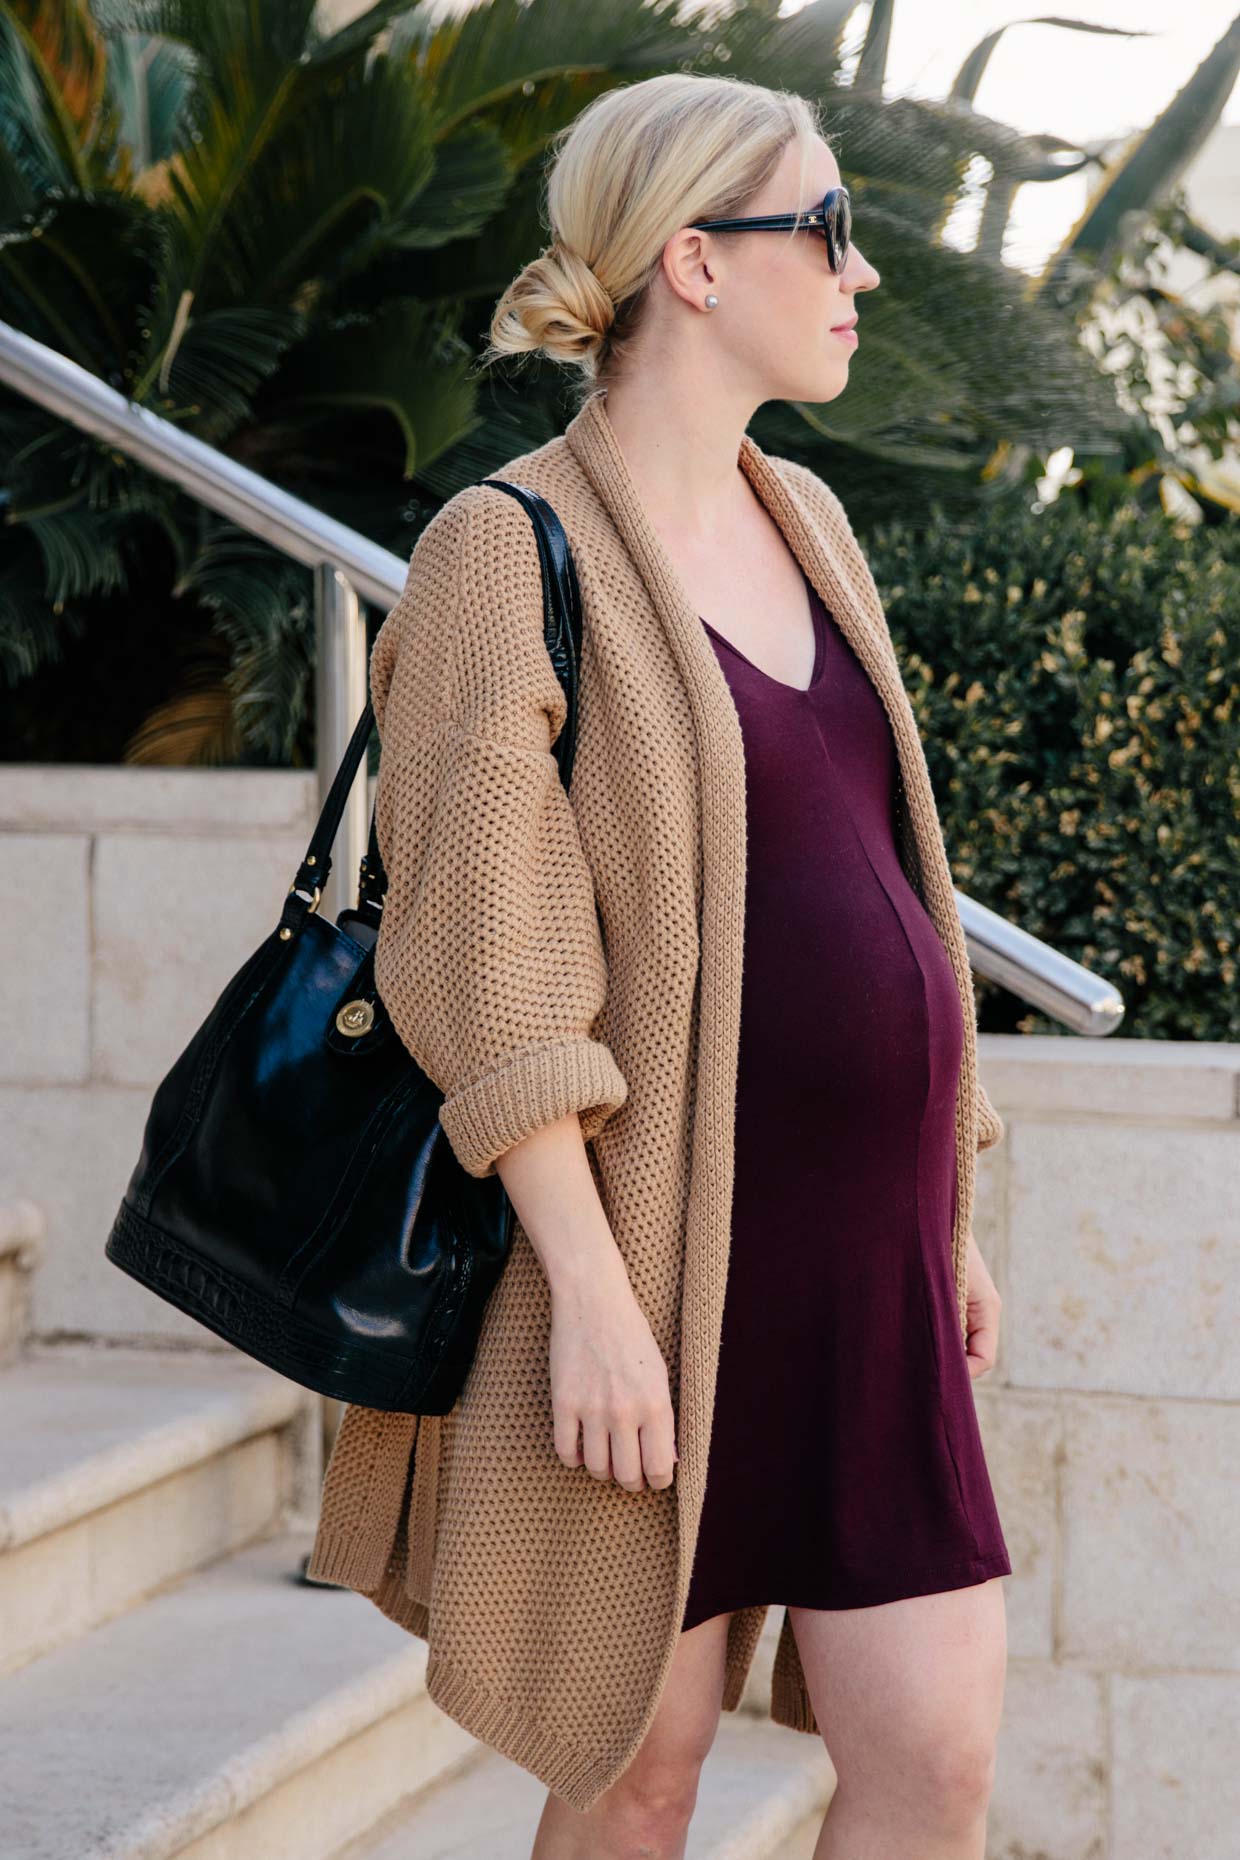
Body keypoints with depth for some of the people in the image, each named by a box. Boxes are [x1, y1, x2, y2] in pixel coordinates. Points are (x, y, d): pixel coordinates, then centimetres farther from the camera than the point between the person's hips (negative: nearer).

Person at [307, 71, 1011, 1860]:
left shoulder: (802, 520, 13)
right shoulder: (512, 545, -10)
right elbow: (485, 962, -15)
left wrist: (947, 1214, 17)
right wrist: (593, 1292, -20)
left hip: (859, 1248, 7)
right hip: (661, 1242, -7)